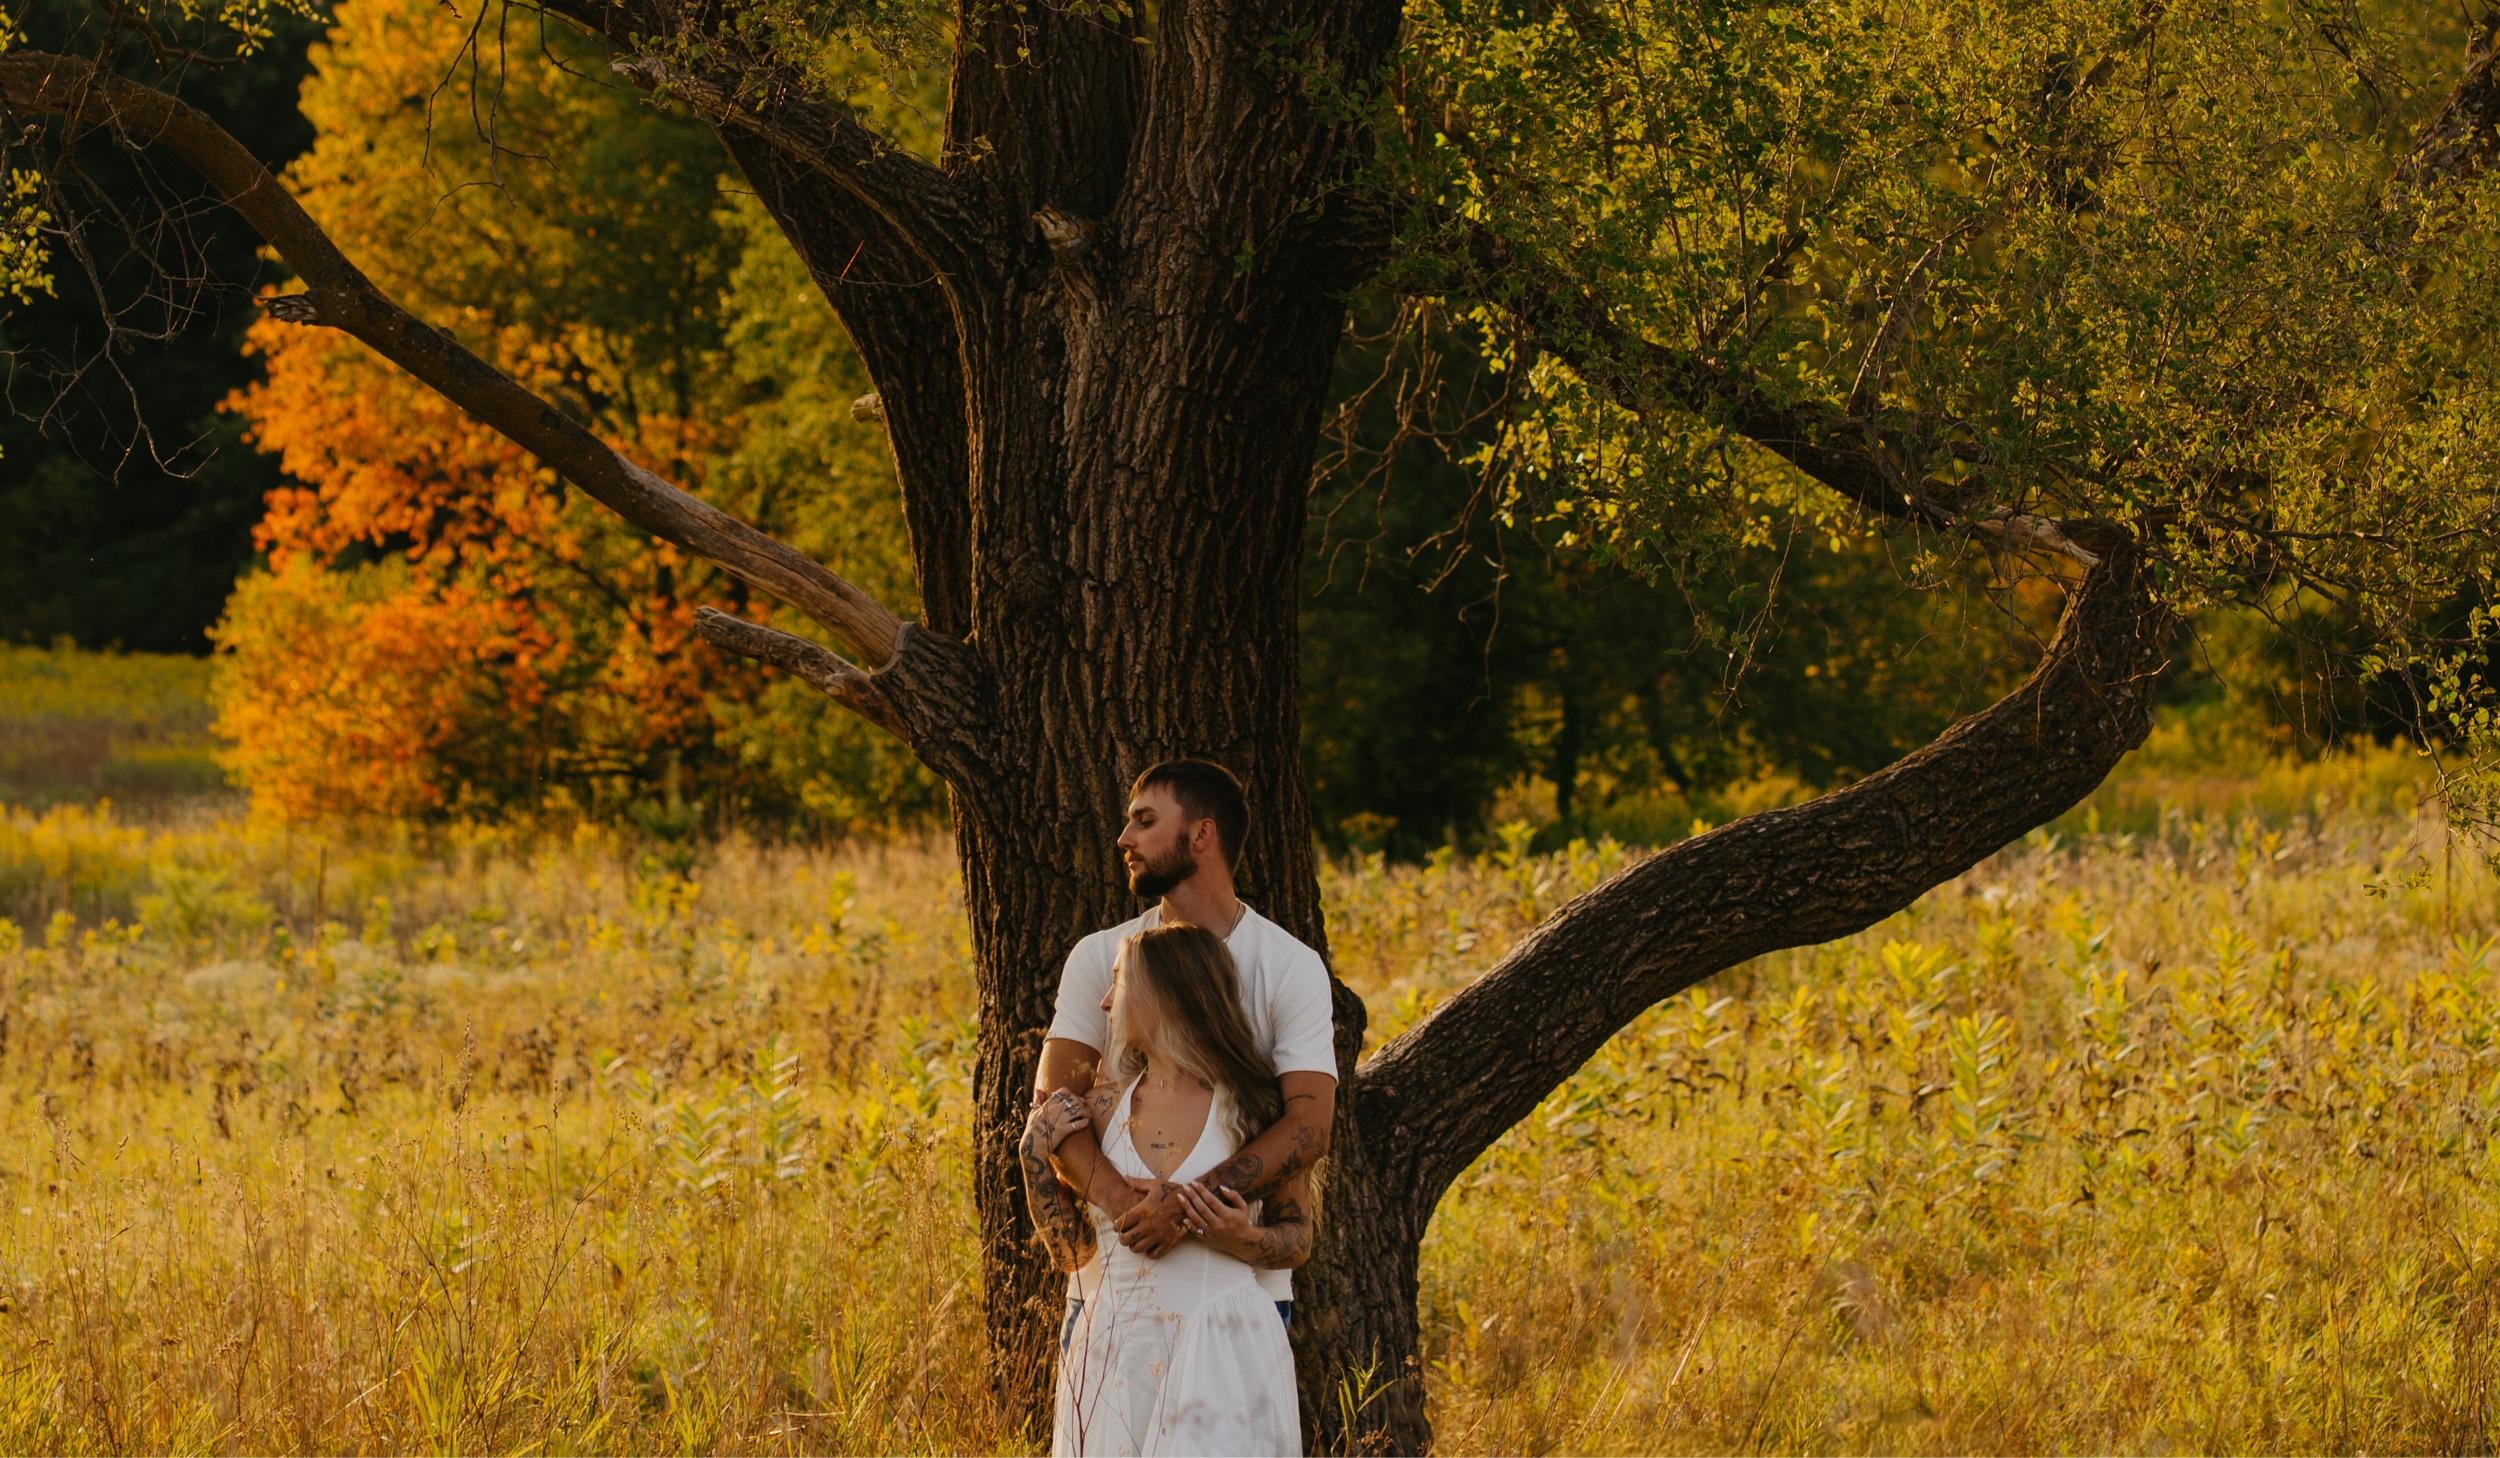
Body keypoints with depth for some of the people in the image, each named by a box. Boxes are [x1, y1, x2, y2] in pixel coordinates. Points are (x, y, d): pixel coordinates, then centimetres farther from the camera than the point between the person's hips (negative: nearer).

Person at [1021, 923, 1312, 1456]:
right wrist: (1036, 1155, 2)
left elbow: (1298, 1241, 5)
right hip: (1114, 1360, 4)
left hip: (1220, 1357, -4)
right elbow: (1071, 1250, 12)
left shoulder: (1252, 1107, -3)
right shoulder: (1105, 1105, 8)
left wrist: (1242, 1239, -15)